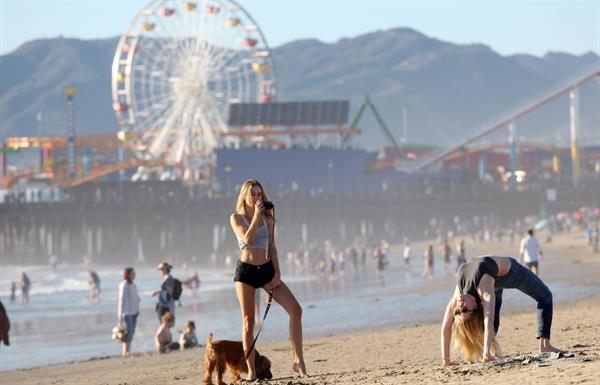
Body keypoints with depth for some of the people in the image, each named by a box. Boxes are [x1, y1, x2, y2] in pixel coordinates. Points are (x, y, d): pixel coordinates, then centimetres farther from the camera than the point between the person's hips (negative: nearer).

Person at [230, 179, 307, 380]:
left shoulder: (267, 217, 9)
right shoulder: (236, 218, -1)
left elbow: (272, 247, 9)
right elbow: (247, 239, -18)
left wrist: (277, 272, 0)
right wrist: (256, 215, -19)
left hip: (267, 269, 3)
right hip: (246, 271, -3)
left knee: (295, 309, -12)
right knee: (248, 322, -1)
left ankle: (298, 361, -10)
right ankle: (251, 370, 4)